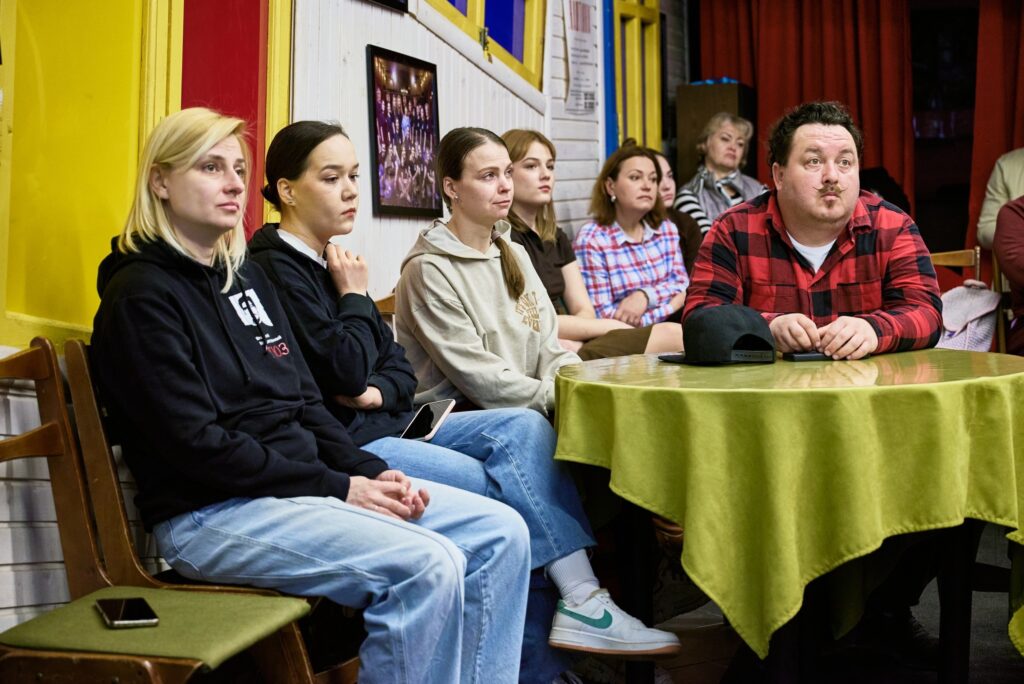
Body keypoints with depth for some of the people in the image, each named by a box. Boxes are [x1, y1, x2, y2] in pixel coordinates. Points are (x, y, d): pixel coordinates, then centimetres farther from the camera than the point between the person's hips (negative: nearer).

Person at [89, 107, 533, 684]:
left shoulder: (247, 276, 18)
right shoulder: (141, 296, -8)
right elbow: (197, 444, -16)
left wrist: (370, 472, -1)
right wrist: (337, 489, -15)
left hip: (304, 481, 9)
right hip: (212, 512, -9)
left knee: (501, 532, -4)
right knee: (429, 565, -28)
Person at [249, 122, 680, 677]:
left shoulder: (326, 262, 16)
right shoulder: (275, 269, -12)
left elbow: (399, 365, 15)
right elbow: (347, 371, -20)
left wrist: (381, 392, -8)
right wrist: (355, 295, -6)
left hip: (387, 424, 9)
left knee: (525, 428, -9)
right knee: (506, 490, -18)